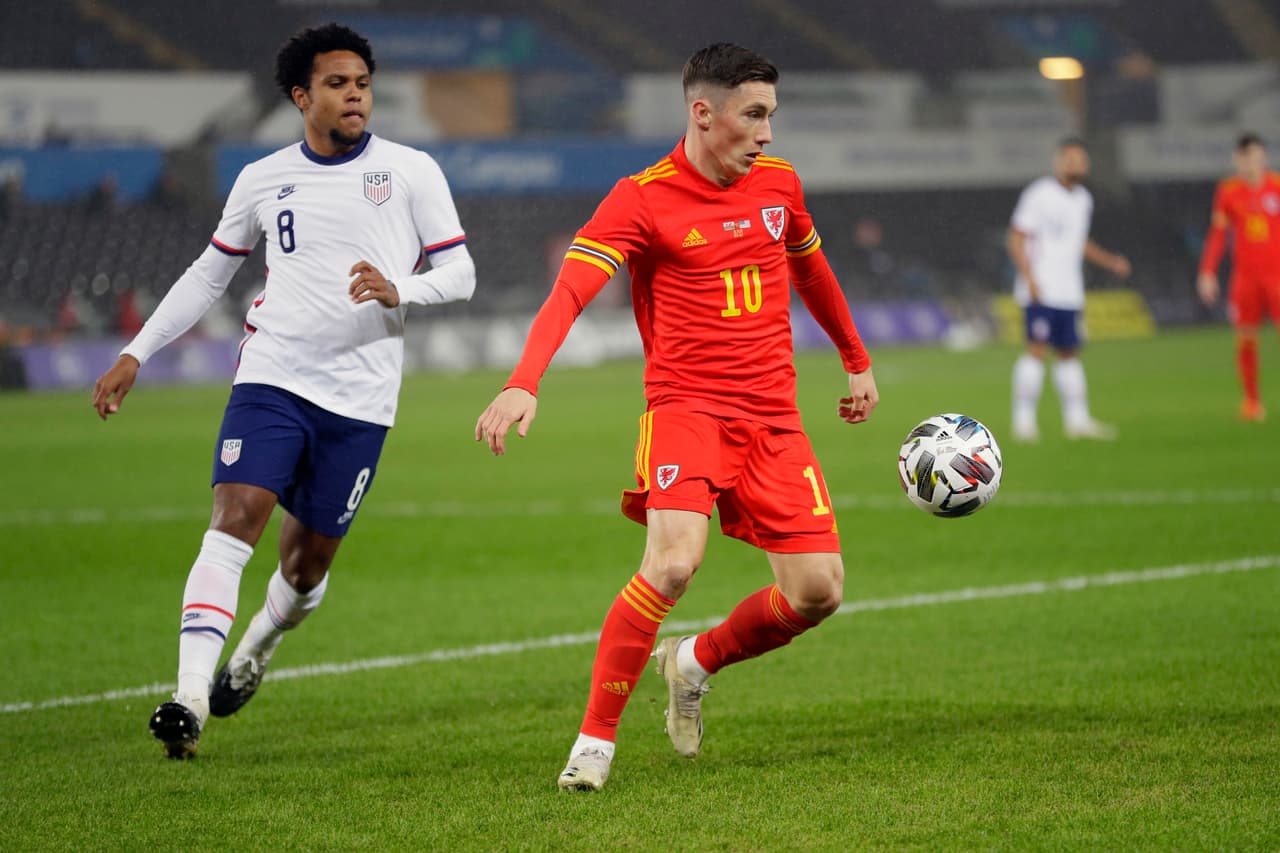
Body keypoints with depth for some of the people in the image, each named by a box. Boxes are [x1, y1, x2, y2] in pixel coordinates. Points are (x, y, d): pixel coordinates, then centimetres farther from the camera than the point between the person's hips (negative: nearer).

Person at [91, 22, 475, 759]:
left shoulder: (411, 171, 3)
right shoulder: (262, 180, 9)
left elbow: (460, 272, 3)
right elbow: (209, 276, 20)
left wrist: (400, 291, -18)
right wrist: (136, 353, 15)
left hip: (361, 399, 0)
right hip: (272, 379, 1)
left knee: (306, 562, 6)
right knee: (235, 519, -19)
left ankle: (255, 654, 39)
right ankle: (190, 700, -25)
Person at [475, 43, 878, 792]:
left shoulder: (778, 182, 9)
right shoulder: (642, 199, -10)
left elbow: (811, 271, 28)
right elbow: (570, 291, -22)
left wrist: (857, 362, 37)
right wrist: (524, 384, -38)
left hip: (774, 418, 6)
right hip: (686, 406, -6)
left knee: (818, 591, -4)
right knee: (674, 562, -28)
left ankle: (697, 661, 25)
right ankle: (595, 741, -14)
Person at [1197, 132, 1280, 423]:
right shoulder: (1228, 191, 4)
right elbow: (1217, 234, 9)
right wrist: (1207, 273, 3)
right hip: (1245, 275, 1)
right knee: (1245, 338, -1)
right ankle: (1251, 400, 10)